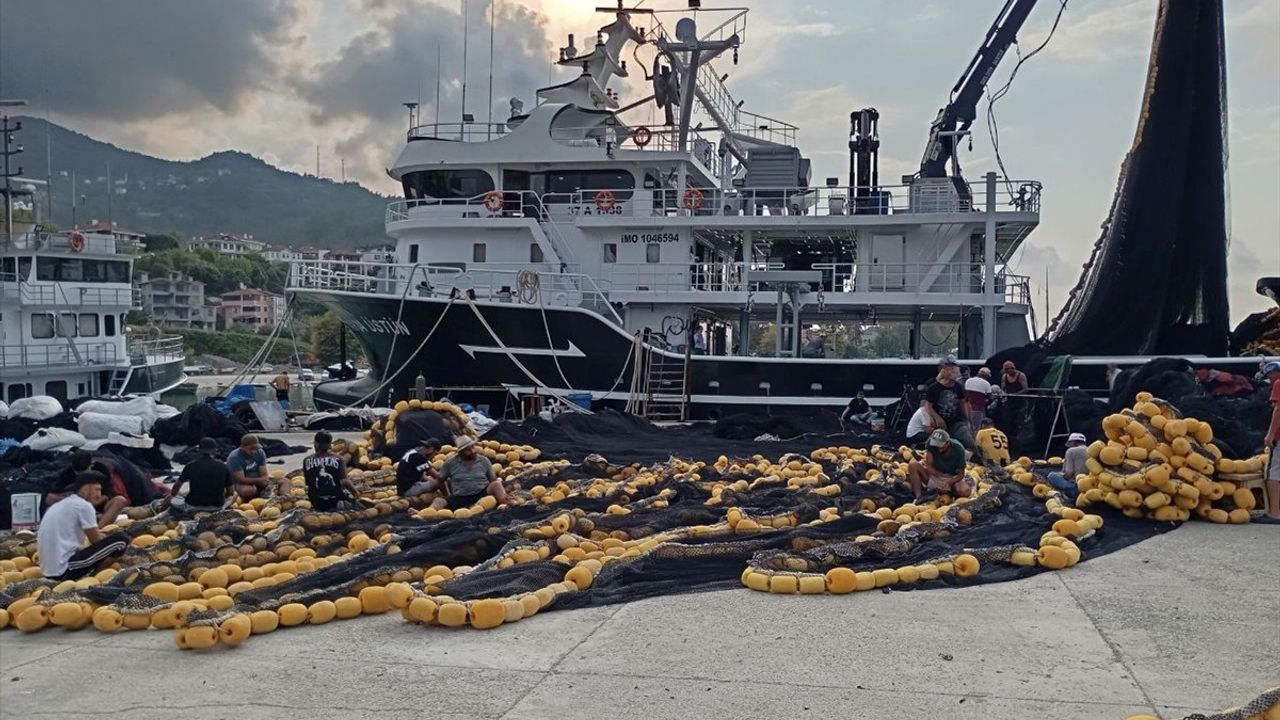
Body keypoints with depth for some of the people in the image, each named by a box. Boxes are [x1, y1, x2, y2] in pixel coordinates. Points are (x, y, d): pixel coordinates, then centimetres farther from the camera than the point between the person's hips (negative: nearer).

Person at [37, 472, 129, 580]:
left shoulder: (59, 505, 21)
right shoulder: (84, 505, -5)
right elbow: (97, 542, -1)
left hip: (50, 572, 9)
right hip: (66, 568, -9)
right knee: (120, 539, -7)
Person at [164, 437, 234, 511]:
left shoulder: (191, 465, -9)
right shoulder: (222, 466, -10)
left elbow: (177, 485, 6)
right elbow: (230, 492, -5)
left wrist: (170, 497, 27)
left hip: (194, 507, 0)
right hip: (217, 507, 0)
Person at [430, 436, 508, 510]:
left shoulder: (484, 461, 9)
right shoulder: (451, 463, 7)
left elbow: (493, 480, 10)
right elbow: (440, 479, 16)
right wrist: (447, 495, 6)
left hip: (482, 494, 0)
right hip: (460, 498, 0)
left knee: (496, 485, -28)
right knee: (439, 501, -24)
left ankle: (504, 506, -49)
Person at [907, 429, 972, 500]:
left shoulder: (958, 449, -18)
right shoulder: (931, 443, -16)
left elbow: (960, 474, -14)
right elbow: (928, 465, -14)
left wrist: (948, 483, -29)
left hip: (952, 479, -1)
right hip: (934, 475, 1)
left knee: (965, 491, -33)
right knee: (913, 465, -25)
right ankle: (919, 496, -27)